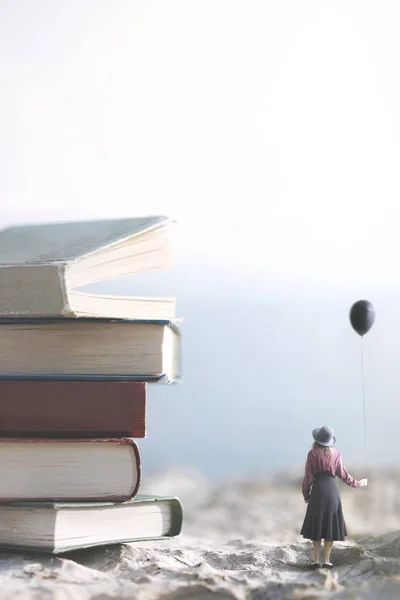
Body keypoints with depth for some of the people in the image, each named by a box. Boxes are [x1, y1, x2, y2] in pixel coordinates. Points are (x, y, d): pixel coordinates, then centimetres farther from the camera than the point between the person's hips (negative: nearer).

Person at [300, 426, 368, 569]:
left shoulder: (313, 454, -5)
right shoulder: (336, 453, 2)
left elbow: (308, 476, -5)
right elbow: (343, 474, 3)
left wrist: (306, 494, 8)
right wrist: (358, 483, 18)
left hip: (318, 490, -1)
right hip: (332, 490, 1)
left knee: (316, 526, 6)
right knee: (330, 526, 6)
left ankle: (316, 560, 4)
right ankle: (326, 561, 5)